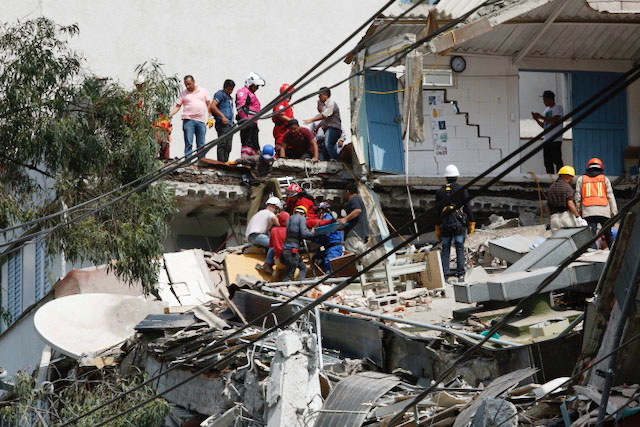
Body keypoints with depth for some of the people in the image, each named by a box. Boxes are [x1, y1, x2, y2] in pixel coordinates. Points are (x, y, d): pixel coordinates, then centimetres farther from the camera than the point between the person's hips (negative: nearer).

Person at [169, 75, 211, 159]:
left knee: (201, 145, 4)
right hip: (188, 120, -1)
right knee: (188, 143, -8)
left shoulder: (203, 91, 12)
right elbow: (177, 106, 6)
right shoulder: (184, 93, 8)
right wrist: (169, 115, -10)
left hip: (201, 121, 1)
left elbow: (208, 104, 15)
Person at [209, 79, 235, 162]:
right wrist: (222, 116, -21)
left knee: (228, 146, 7)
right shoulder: (220, 94, -3)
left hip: (230, 124, 9)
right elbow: (212, 106, -15)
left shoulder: (229, 97, 25)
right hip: (223, 124, -9)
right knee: (222, 144, -15)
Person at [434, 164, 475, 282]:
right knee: (460, 248, 1)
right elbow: (467, 207, -5)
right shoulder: (462, 190, -2)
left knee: (445, 249, 7)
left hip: (445, 223, 2)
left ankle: (444, 274, 0)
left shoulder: (440, 192, 6)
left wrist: (437, 228, 13)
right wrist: (472, 224, 0)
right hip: (459, 223, -2)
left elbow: (437, 210, 8)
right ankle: (460, 274, -5)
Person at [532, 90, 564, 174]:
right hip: (546, 140, 8)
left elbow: (555, 120, -16)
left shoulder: (558, 107, -2)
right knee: (547, 162, 3)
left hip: (555, 139, -8)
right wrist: (537, 119, 7)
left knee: (557, 160, -11)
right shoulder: (546, 110, 22)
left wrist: (541, 117, -13)